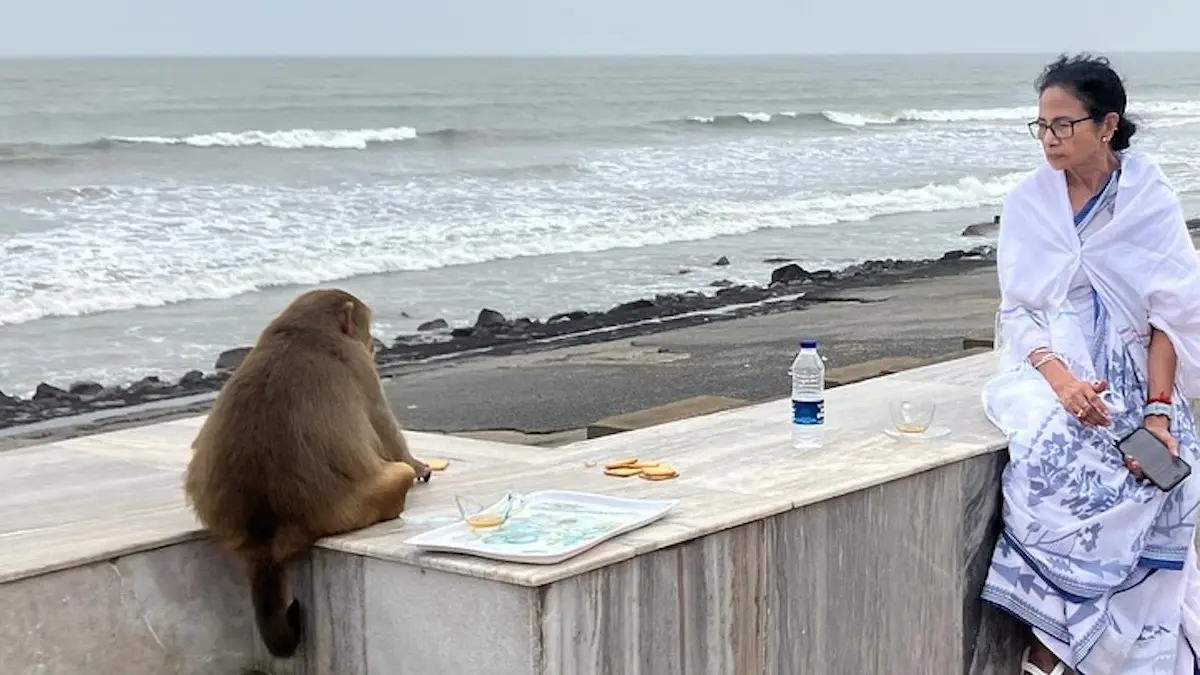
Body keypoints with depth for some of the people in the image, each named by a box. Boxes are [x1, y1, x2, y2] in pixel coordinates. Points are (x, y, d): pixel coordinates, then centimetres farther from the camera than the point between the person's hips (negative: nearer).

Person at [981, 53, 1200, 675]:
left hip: (1131, 373, 0)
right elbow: (1016, 310, 2)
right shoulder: (1027, 205, 5)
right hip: (1051, 369, 1)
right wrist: (1059, 377, -18)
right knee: (1051, 448, -31)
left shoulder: (1149, 202, -1)